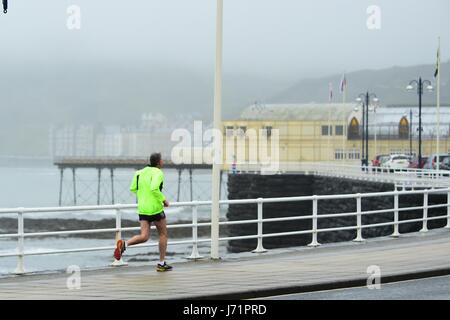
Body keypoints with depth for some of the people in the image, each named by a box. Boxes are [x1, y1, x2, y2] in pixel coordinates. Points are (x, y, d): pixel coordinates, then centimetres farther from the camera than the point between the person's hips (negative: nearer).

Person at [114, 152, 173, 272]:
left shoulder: (140, 172, 10)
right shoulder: (158, 173, -11)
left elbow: (133, 189, 12)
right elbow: (154, 188, -27)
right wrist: (164, 200, -14)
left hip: (142, 209, 6)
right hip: (155, 208, -6)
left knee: (144, 237, 4)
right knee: (163, 234, 14)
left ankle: (124, 244, -24)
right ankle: (161, 264, 17)